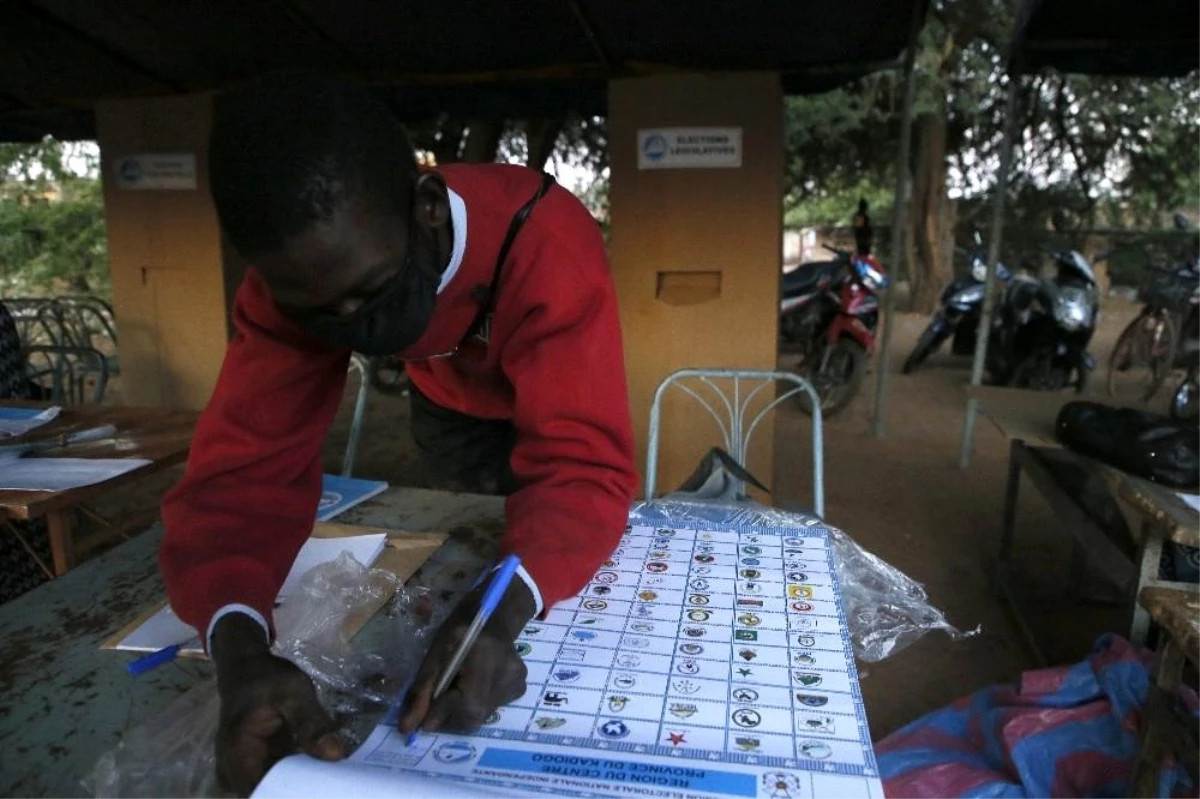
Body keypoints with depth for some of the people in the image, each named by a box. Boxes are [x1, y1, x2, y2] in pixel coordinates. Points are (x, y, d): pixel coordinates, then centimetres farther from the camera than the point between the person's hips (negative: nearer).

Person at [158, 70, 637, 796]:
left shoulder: (548, 244, -46)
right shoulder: (297, 275, -33)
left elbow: (583, 466, -49)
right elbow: (245, 467, -37)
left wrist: (505, 607, -67)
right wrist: (239, 646, -56)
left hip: (565, 396, -2)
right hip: (453, 403, 2)